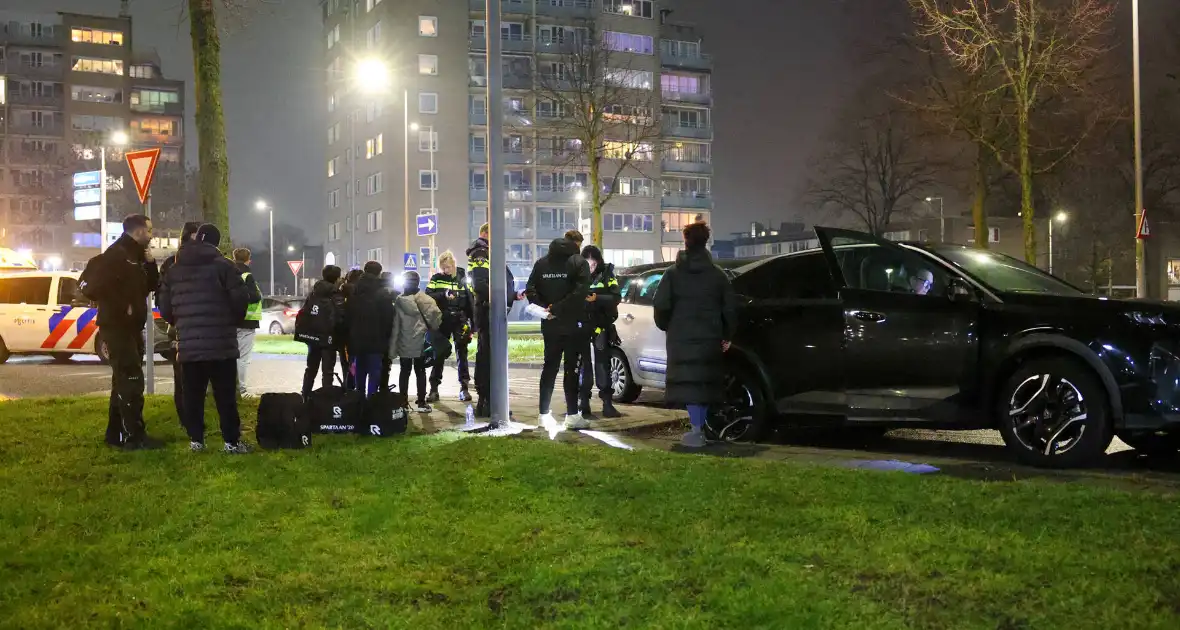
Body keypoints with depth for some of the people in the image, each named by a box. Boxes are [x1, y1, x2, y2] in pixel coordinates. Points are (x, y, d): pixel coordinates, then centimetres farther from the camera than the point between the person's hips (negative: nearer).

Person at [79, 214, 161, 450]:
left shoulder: (136, 256, 16)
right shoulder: (116, 254, -14)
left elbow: (150, 286, 20)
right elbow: (91, 283, -23)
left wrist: (150, 264, 3)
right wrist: (121, 307, -19)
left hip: (132, 326, 10)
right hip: (117, 326, -10)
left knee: (124, 379, 14)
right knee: (131, 379, -11)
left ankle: (117, 432, 22)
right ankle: (134, 436, -10)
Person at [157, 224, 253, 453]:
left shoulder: (174, 270, 11)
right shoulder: (223, 265, -5)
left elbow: (165, 308, 13)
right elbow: (241, 299, -9)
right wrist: (233, 320, 11)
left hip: (188, 344, 4)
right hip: (221, 343, -4)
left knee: (193, 395, 10)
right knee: (226, 395, -1)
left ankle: (195, 439, 11)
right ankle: (232, 441, 0)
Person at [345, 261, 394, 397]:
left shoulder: (354, 292, 7)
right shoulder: (383, 294, -11)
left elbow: (347, 316, 9)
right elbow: (388, 319, -12)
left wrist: (351, 338, 13)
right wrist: (386, 338, 0)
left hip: (357, 340, 5)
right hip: (376, 340, -5)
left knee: (360, 373, 15)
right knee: (374, 374, -2)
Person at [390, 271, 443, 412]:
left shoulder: (399, 301, 0)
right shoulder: (422, 298, -10)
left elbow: (395, 324, 0)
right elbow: (435, 313, -23)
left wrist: (393, 346, 2)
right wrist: (432, 327, -2)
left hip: (404, 343, 2)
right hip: (420, 342, -2)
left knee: (405, 371, 10)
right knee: (420, 371, 6)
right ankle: (421, 402, 7)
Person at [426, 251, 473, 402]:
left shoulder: (461, 280, 5)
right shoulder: (436, 279, 3)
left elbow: (469, 302, 7)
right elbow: (428, 297, -10)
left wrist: (472, 323, 3)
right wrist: (443, 296, -25)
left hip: (460, 322, 1)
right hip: (442, 322, -1)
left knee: (462, 353, 3)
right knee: (439, 354, 3)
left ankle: (464, 387, 8)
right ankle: (434, 388, 8)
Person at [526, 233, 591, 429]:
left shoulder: (541, 264, 7)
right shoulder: (578, 262, -7)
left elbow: (530, 290, -2)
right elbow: (580, 291, -20)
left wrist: (545, 307, -7)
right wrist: (558, 308, -17)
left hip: (550, 325, 4)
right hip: (573, 324, -4)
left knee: (549, 368, 12)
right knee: (572, 369, 2)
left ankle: (544, 414, 12)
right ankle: (572, 415, 2)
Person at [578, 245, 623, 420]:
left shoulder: (606, 275, 2)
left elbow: (616, 297, -9)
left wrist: (597, 298, -22)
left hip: (601, 326, 0)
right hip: (581, 325, 0)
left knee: (603, 364, 3)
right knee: (584, 365, 1)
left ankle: (607, 404, 8)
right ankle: (584, 406, 6)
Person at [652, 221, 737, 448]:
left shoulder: (673, 274, -1)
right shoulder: (718, 275, 5)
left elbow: (661, 306, -7)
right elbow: (730, 309, 5)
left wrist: (667, 326, 11)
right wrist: (726, 336, 15)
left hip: (681, 338, -2)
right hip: (710, 338, 2)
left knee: (689, 382, -2)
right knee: (706, 382, 11)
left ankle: (696, 430, -11)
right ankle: (699, 428, 13)